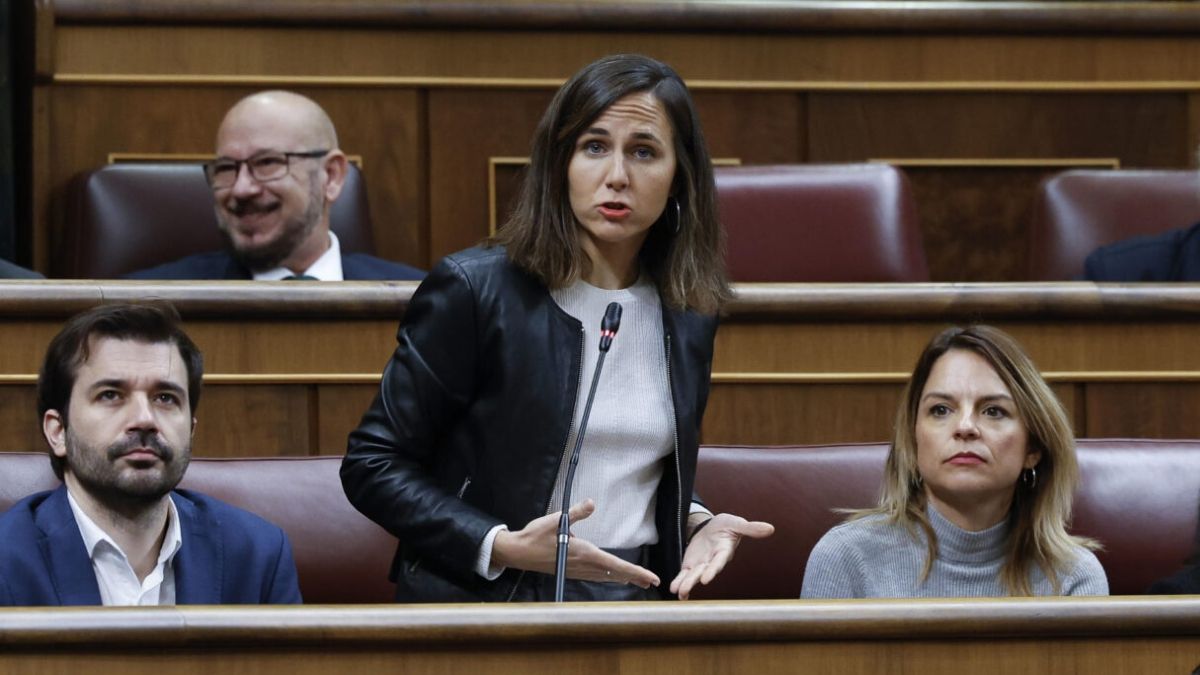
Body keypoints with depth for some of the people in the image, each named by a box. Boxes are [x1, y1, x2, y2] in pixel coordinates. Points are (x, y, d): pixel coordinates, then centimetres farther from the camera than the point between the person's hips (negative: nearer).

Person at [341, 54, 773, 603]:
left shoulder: (689, 315, 5)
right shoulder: (473, 289, -9)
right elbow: (372, 464, -8)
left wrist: (696, 526, -2)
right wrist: (501, 547, -19)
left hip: (636, 598, 4)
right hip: (489, 599, -4)